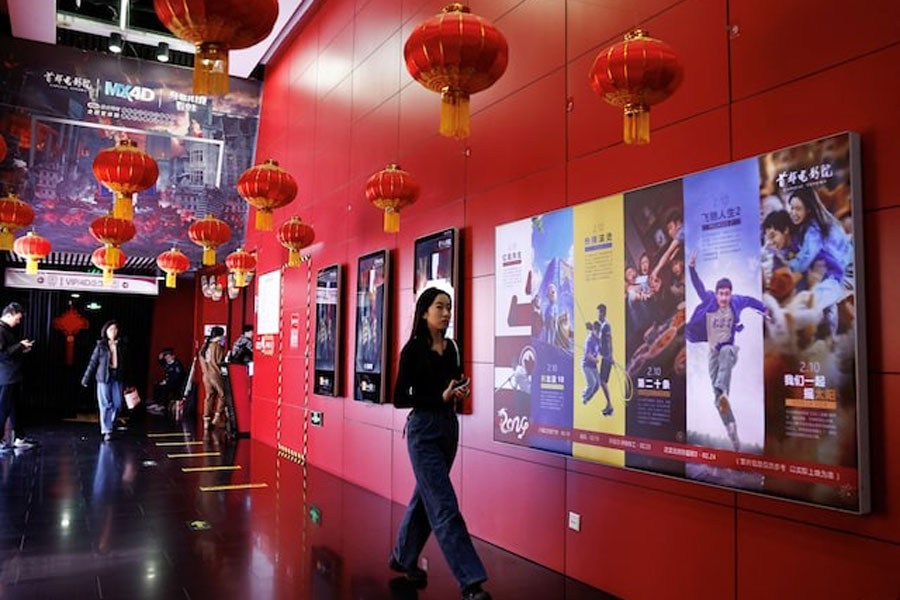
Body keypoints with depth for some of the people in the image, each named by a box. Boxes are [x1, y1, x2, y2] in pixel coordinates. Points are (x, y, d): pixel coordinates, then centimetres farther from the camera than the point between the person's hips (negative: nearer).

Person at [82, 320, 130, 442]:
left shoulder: (122, 345, 5)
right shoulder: (101, 345, 1)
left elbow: (126, 364, 6)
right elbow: (93, 362, 2)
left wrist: (126, 381, 4)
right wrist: (86, 378, 1)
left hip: (118, 378, 2)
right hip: (104, 377, -2)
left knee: (118, 405, 2)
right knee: (106, 405, 0)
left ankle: (110, 425, 26)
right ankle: (106, 431, 8)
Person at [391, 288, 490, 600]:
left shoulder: (451, 347, 7)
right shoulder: (413, 349, -12)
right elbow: (400, 398, -14)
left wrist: (459, 390, -3)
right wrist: (441, 397, -20)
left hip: (449, 427, 8)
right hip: (424, 430, -7)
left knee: (426, 497, 18)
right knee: (444, 506, -8)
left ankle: (403, 558, 36)